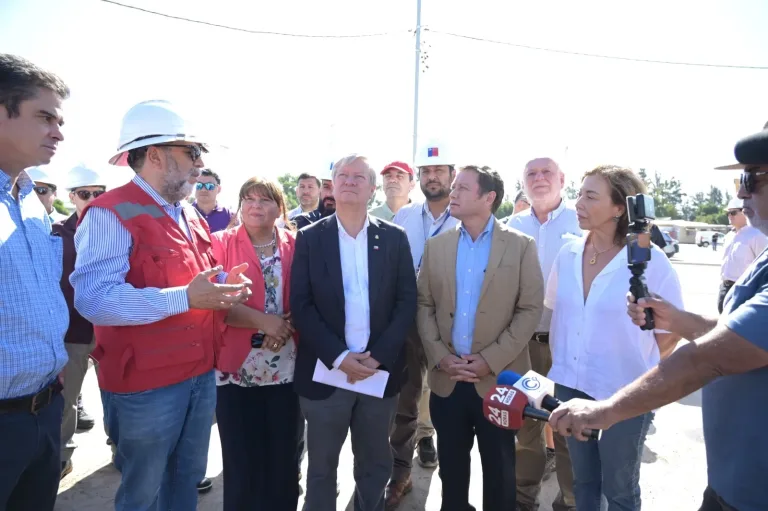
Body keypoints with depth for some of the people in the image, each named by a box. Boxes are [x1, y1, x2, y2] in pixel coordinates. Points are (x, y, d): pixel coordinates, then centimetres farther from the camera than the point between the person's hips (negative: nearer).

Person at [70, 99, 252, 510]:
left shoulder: (189, 214, 11)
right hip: (146, 383, -7)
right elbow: (94, 299, -28)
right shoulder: (110, 213, -16)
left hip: (201, 374, 8)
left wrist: (224, 287, -1)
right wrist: (184, 298, -32)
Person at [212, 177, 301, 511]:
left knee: (283, 457, 11)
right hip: (236, 368, -1)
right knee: (240, 460, 8)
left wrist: (285, 328, -11)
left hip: (285, 368, 2)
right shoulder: (221, 243, -1)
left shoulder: (294, 246, 4)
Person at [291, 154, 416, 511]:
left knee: (375, 466, 18)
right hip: (325, 373, -1)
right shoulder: (309, 238, 0)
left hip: (380, 371, 1)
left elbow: (406, 301, -1)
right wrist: (339, 357, -15)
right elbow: (301, 305, -6)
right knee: (321, 468, 16)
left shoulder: (394, 238, 2)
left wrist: (378, 356, -12)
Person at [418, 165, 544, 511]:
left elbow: (530, 309, -7)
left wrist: (492, 359, -14)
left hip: (498, 378, -2)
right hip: (446, 378, 3)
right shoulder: (436, 246, 5)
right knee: (451, 467, 17)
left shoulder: (521, 246, -4)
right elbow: (424, 305, 5)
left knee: (499, 470, 14)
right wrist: (439, 356, -7)